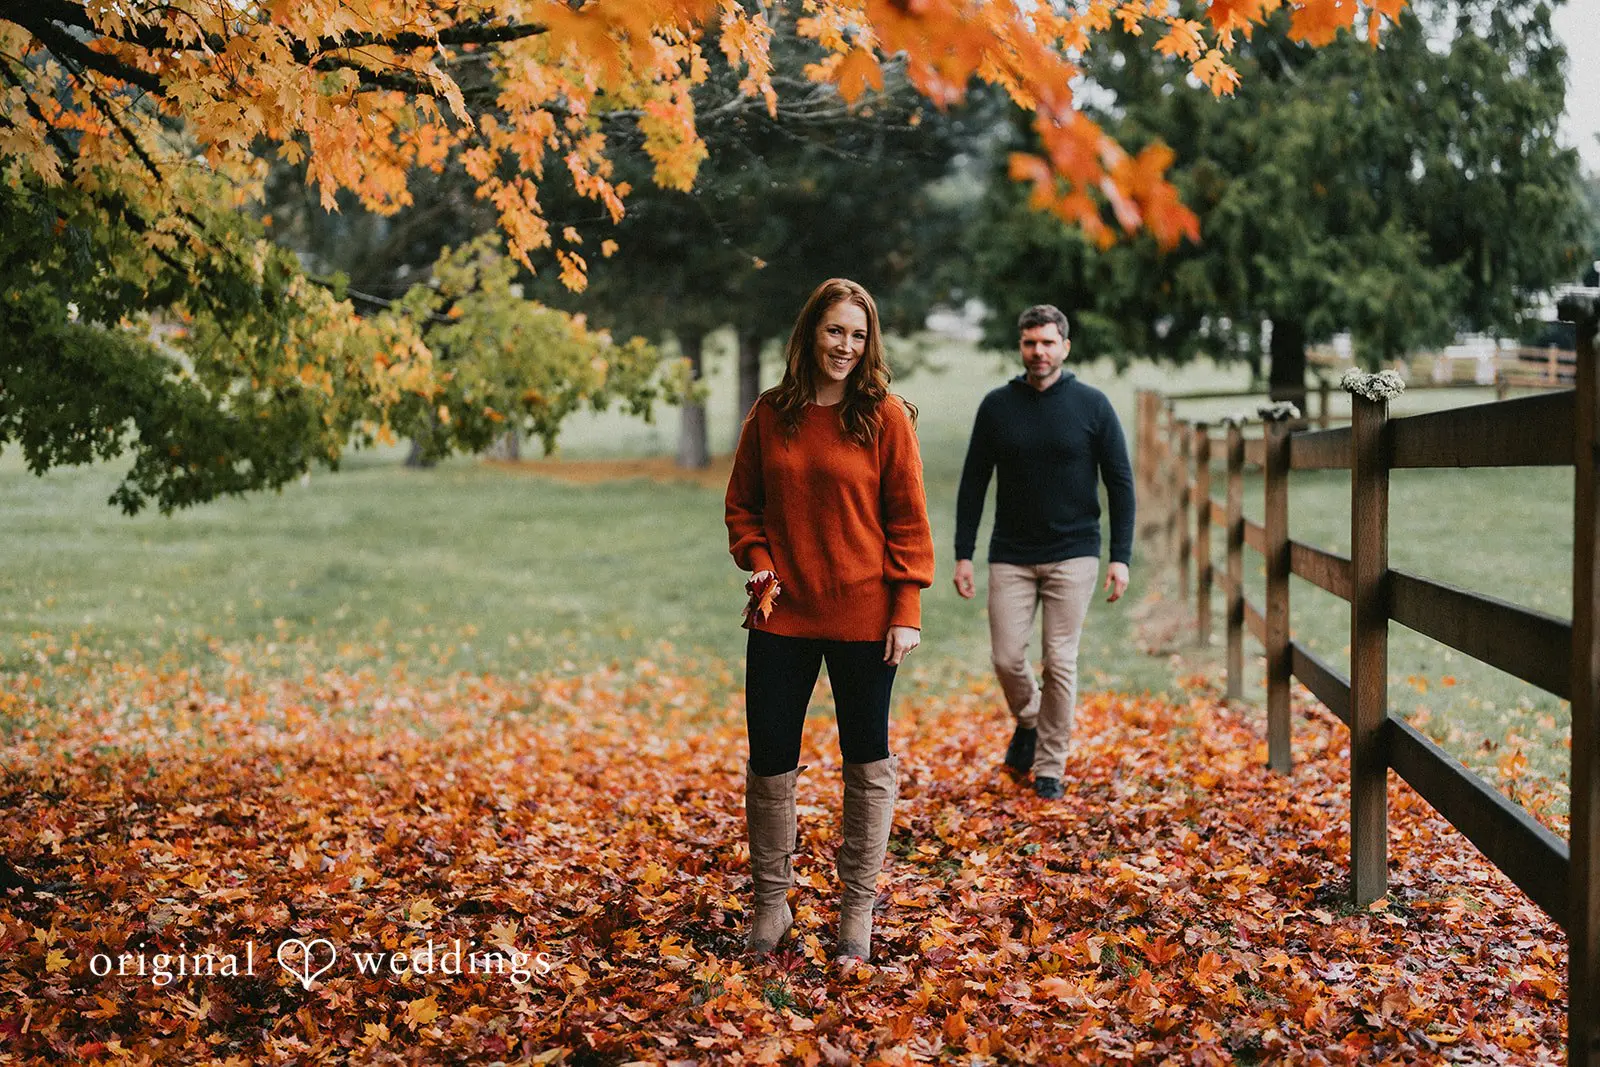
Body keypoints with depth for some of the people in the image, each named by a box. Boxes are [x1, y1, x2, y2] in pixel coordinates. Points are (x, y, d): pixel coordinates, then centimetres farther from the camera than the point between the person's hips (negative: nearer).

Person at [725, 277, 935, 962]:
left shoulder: (885, 416, -3)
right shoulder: (770, 415, 5)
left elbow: (908, 519, -3)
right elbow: (742, 503, 13)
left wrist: (907, 608, -8)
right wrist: (757, 560, -5)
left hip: (863, 616, -2)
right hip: (781, 614, 2)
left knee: (867, 759, 7)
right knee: (769, 758, 5)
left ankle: (859, 907, 19)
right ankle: (770, 902, 21)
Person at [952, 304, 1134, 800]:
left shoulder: (1092, 405, -2)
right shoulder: (997, 406, 2)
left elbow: (1120, 483, 0)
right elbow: (973, 483, 6)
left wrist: (1120, 557, -7)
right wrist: (963, 555, 0)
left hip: (1072, 555, -2)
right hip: (1011, 555, 2)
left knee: (1060, 662, -2)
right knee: (1007, 657, -2)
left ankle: (1050, 767, 10)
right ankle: (1028, 721, 30)